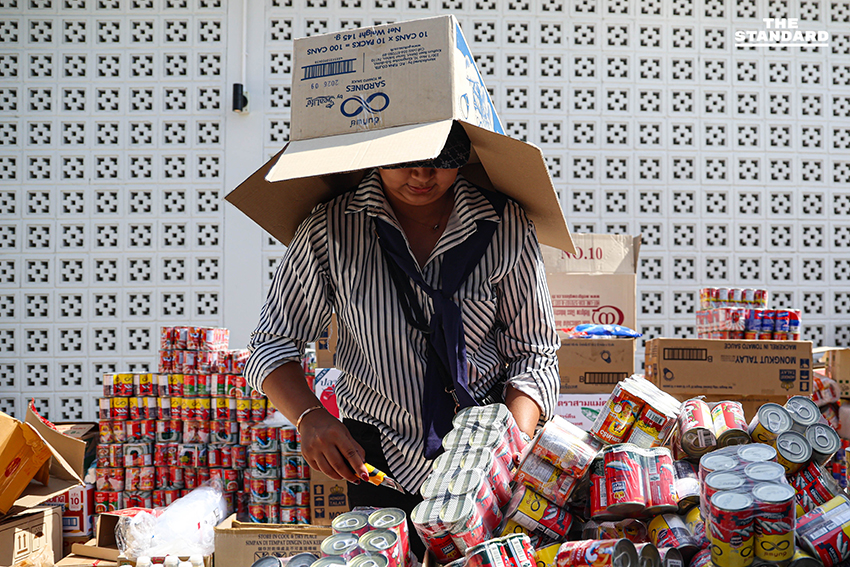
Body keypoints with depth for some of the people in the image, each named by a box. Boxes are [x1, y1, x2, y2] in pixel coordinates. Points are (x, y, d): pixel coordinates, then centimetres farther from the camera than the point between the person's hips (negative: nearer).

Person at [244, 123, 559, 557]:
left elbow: (533, 352, -3)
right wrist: (310, 417, -20)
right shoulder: (329, 231, -10)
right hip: (379, 458, 0)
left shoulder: (506, 226, -8)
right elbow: (274, 343, -2)